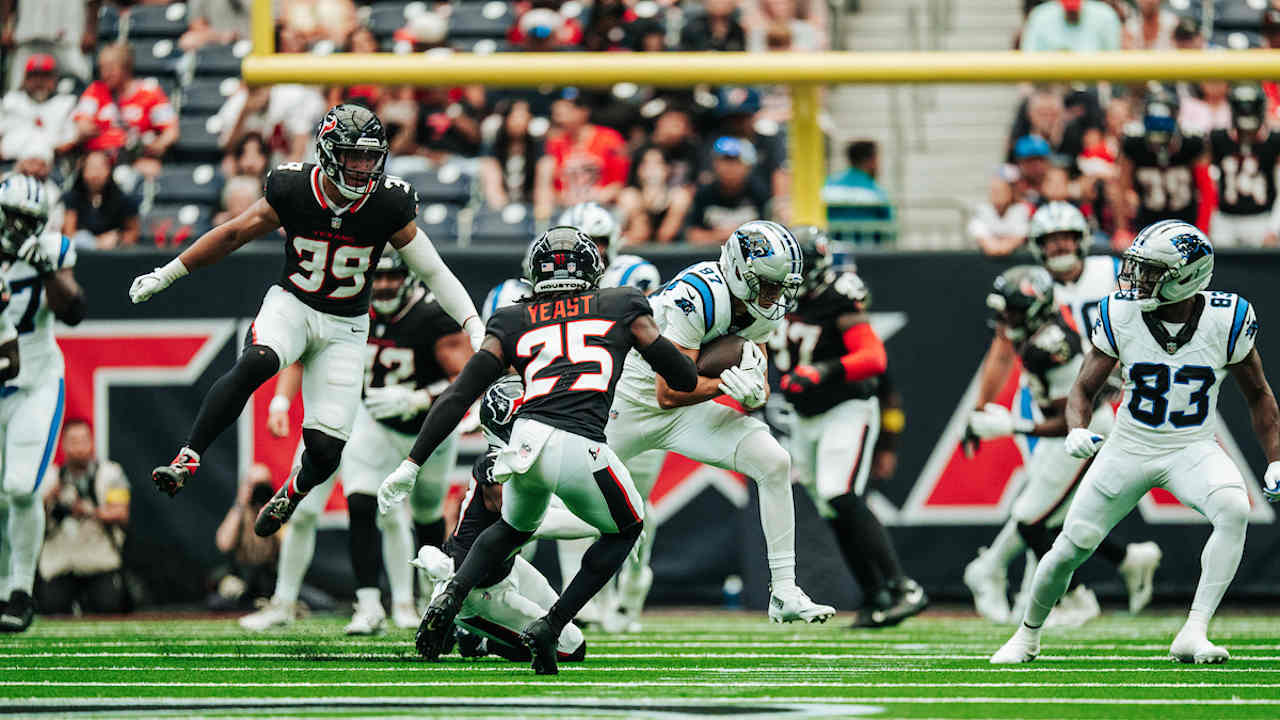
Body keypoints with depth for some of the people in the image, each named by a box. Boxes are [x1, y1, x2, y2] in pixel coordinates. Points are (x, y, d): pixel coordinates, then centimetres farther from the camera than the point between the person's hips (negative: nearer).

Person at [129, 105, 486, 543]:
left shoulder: (388, 206, -12)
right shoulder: (292, 191, -13)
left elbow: (433, 271, -3)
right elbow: (233, 235, 1)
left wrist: (476, 328, -12)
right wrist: (165, 275, 5)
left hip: (345, 327, 1)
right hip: (291, 305, -1)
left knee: (325, 452, -7)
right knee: (255, 364, -36)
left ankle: (293, 492, 29)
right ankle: (186, 461, -33)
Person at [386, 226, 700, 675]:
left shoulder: (514, 322, 20)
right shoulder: (621, 307, 18)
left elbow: (458, 397, 13)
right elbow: (684, 377, 20)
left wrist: (412, 465, 14)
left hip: (527, 437, 3)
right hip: (581, 451, -3)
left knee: (514, 528, 34)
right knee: (625, 529, 27)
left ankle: (450, 599, 7)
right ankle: (548, 629, 13)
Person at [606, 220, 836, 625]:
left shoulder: (763, 311, -6)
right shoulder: (696, 298, -30)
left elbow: (757, 393, 2)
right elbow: (669, 394, -30)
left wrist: (753, 392, -21)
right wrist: (726, 382, -39)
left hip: (691, 411, 6)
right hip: (634, 404, -6)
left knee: (774, 462, -13)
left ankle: (784, 594, -12)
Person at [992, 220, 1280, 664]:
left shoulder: (1227, 321, -14)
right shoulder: (1121, 316, -13)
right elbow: (1084, 389, -3)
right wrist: (1077, 431, -24)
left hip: (1192, 449, -1)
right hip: (1129, 447, 1)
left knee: (1234, 510, -32)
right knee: (1070, 549, -1)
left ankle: (1193, 636, -31)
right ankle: (1028, 635, 29)